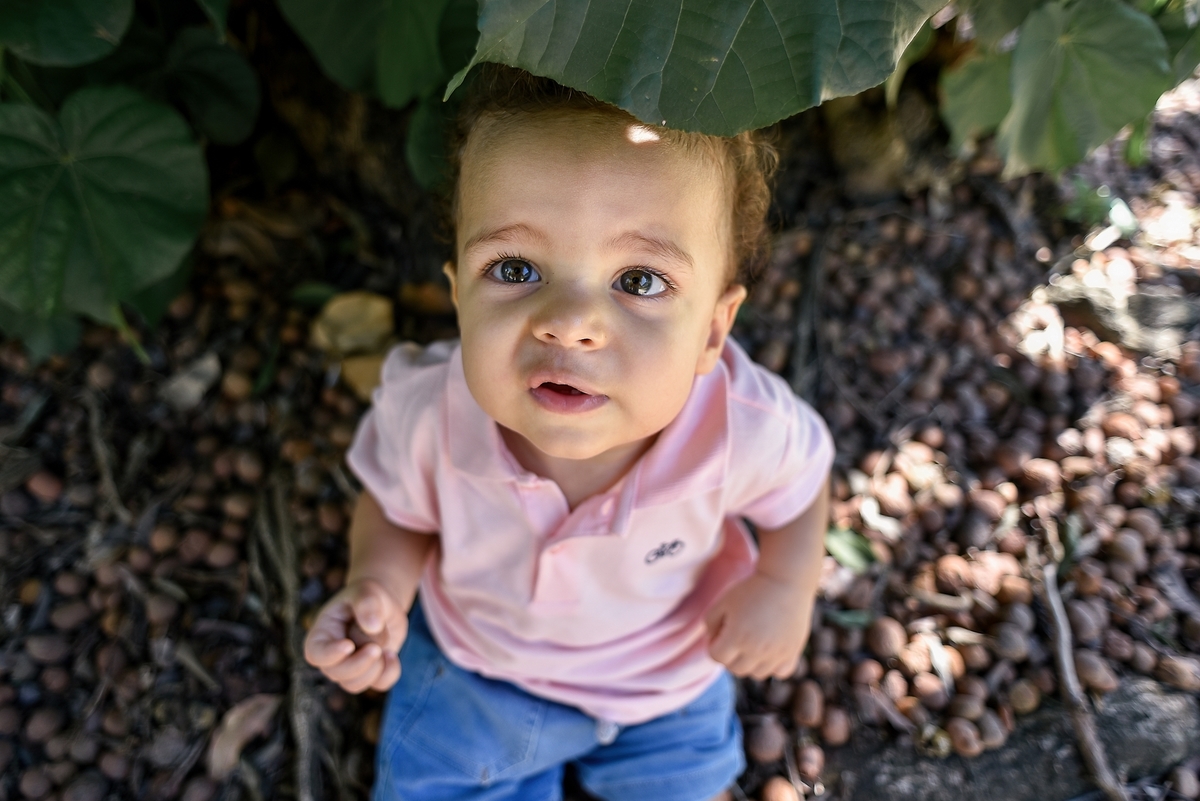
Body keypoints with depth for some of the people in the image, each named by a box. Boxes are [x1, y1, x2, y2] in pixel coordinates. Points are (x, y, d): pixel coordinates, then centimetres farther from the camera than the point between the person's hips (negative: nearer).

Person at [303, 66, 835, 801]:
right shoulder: (425, 413, -35)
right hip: (475, 661, 0)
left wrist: (787, 584, -22)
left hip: (669, 675, 1)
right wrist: (377, 589, -30)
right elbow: (399, 512, -11)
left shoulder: (747, 429, -36)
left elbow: (802, 482, -10)